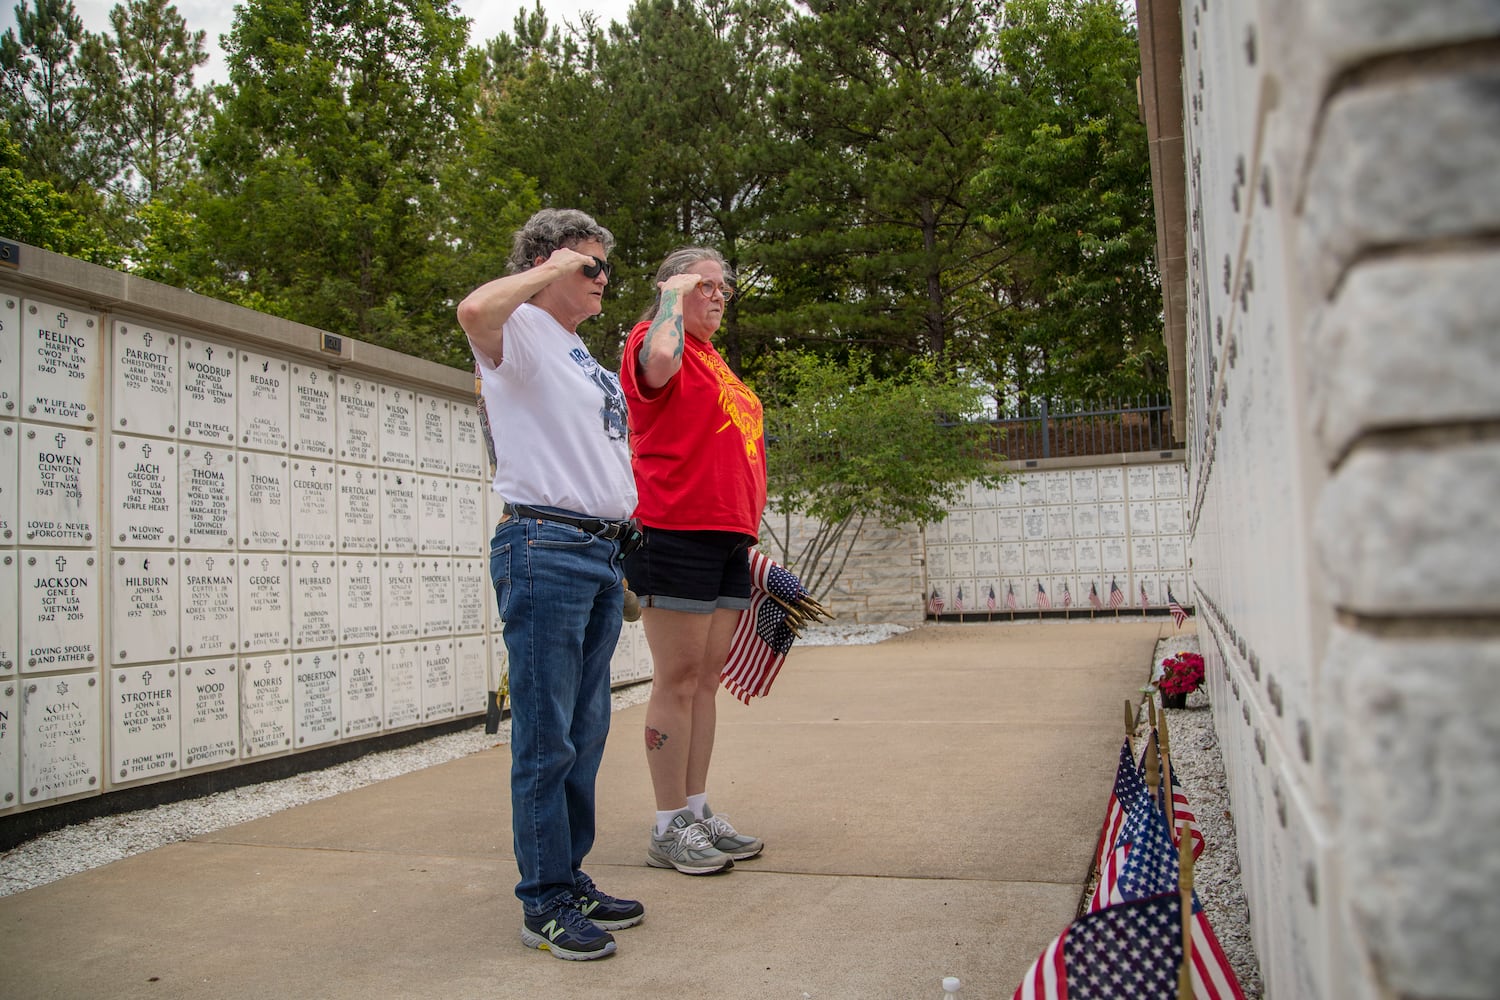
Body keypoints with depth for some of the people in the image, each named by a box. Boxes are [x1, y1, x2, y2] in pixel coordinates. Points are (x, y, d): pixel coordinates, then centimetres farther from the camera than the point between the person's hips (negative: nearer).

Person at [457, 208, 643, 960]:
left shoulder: (585, 359, 22)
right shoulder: (522, 330, -3)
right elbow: (475, 311, -28)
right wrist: (550, 270, -13)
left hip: (602, 553, 9)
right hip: (545, 548, -9)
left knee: (585, 732, 14)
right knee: (546, 738, -4)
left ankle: (571, 879, 25)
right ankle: (545, 904, 6)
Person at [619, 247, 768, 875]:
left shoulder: (716, 361, 23)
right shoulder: (654, 339, -3)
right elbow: (660, 362, -30)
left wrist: (749, 537, 23)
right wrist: (675, 293, -12)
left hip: (727, 540, 9)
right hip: (677, 535, -8)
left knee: (706, 680, 11)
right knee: (678, 681, -3)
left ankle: (697, 811, 20)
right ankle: (670, 828, 6)